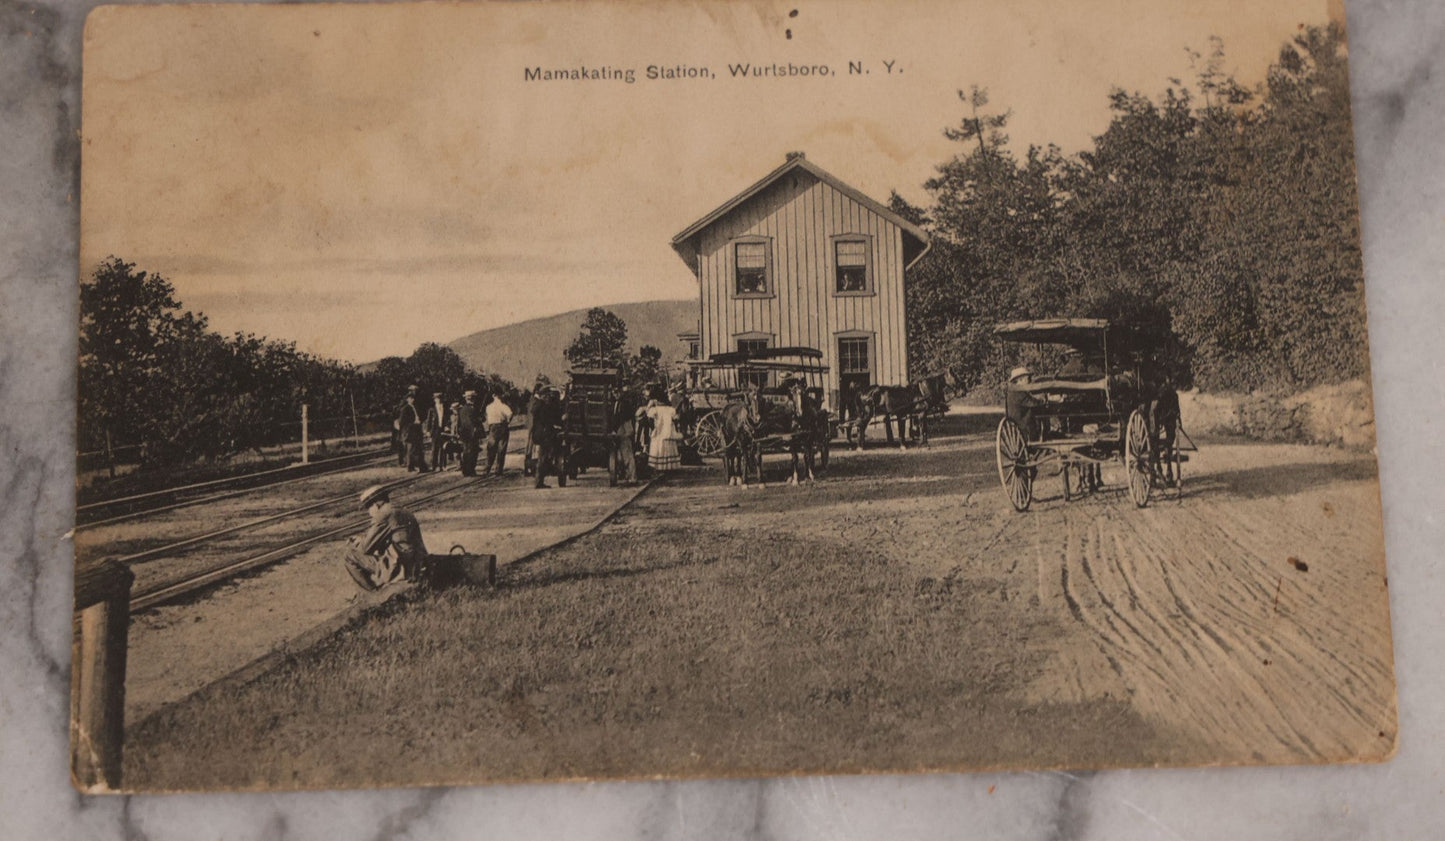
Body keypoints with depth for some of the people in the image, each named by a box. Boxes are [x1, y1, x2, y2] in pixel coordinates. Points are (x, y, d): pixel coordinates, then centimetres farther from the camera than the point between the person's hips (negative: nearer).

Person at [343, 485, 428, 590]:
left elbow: (366, 547, -10)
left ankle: (374, 592, 5)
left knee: (351, 554, -1)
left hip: (399, 570, -9)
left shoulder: (385, 515, -11)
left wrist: (355, 543, 13)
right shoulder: (404, 513, 15)